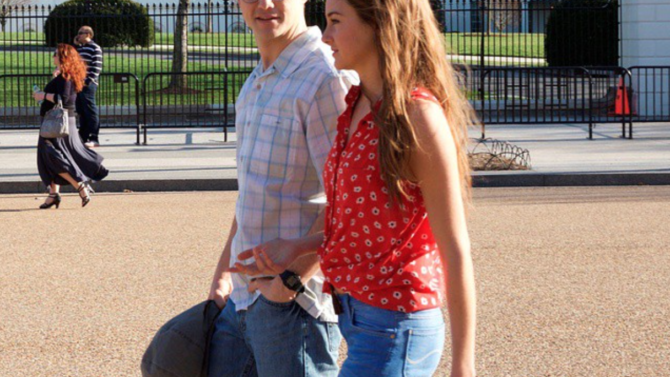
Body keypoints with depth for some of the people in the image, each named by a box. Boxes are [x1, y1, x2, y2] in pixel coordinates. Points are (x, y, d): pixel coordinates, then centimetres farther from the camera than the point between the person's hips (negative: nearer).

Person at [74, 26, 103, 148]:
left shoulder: (95, 48, -6)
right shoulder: (80, 48, 21)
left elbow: (97, 67, -12)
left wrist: (89, 80, -19)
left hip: (88, 84, -9)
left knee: (91, 111, -8)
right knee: (81, 111, 11)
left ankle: (94, 138, -8)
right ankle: (83, 137, 16)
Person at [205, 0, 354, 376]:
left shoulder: (325, 78, -14)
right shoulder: (257, 84, 16)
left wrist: (291, 280, -20)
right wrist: (225, 270, 24)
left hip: (294, 302, -9)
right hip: (245, 296, 9)